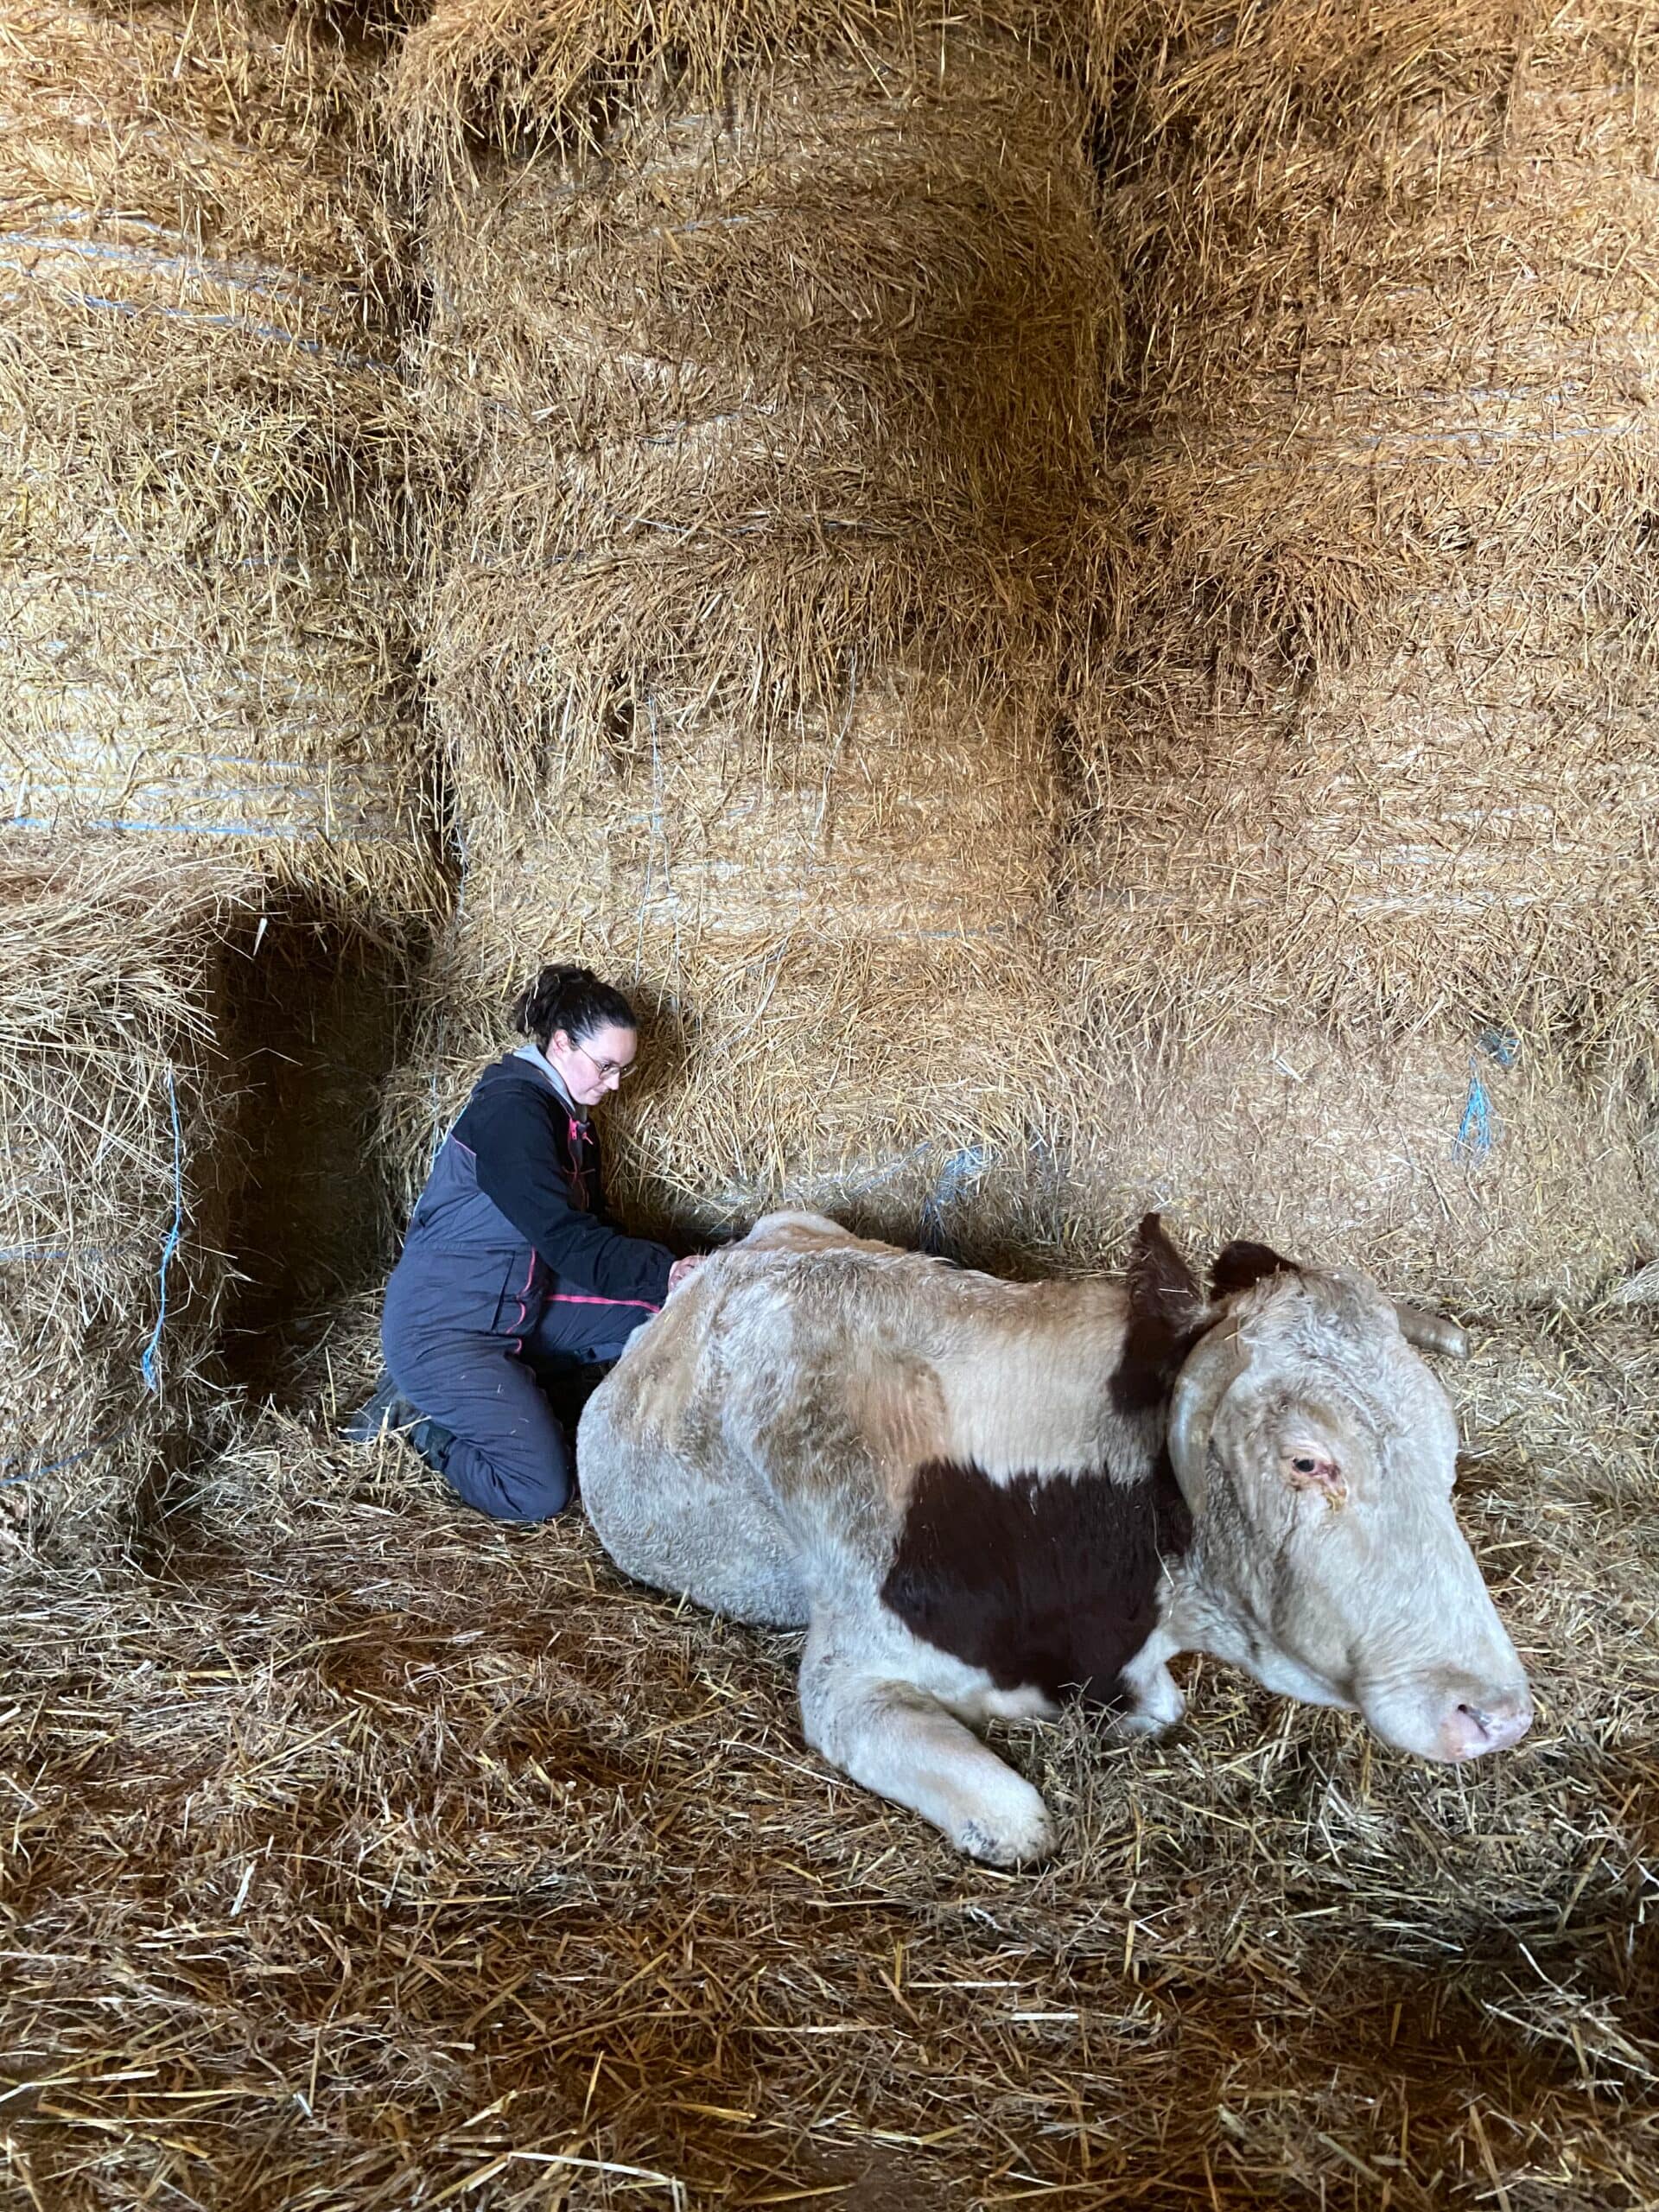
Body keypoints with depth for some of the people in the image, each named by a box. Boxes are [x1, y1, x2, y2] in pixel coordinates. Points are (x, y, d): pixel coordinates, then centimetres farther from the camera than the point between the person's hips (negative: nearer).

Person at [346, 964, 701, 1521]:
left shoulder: (567, 1114, 9)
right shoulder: (511, 1110, -20)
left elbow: (591, 1231, 9)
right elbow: (567, 1242, -26)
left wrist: (668, 1270, -8)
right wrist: (666, 1272, -26)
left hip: (520, 1306, 10)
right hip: (442, 1327, -10)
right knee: (539, 1491, -21)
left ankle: (516, 1395, 1)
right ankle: (419, 1414, 2)